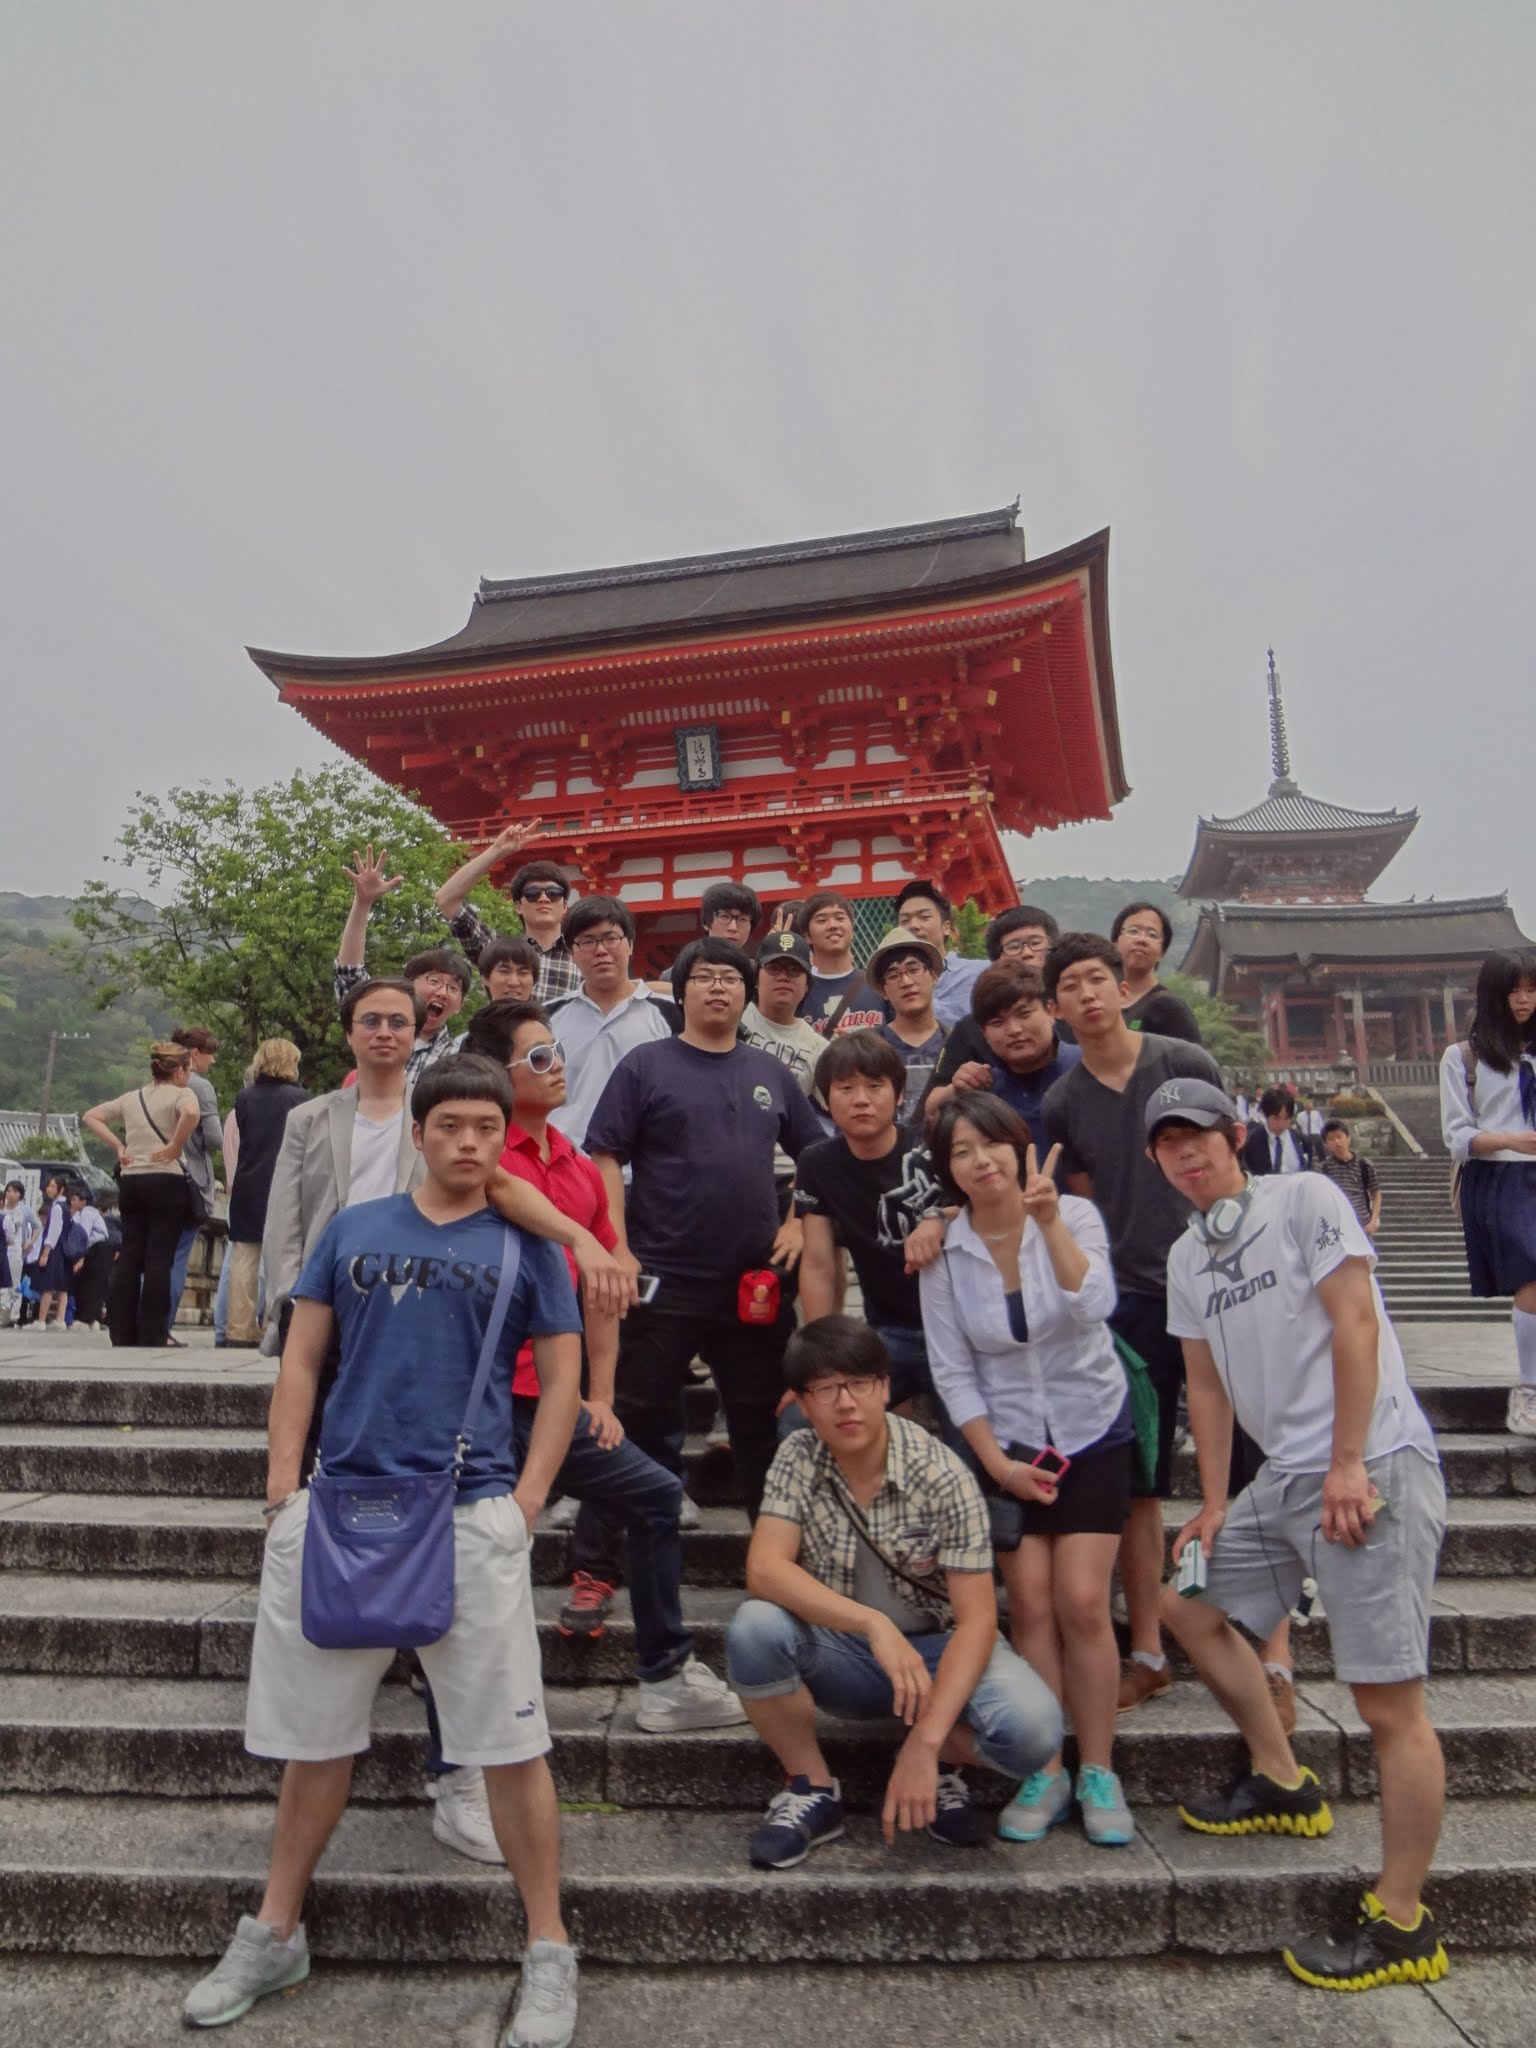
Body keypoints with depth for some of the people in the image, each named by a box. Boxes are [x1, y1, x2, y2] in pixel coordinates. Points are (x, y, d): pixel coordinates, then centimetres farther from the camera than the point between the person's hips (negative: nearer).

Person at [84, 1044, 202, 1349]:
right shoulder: (181, 1094, -5)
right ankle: (151, 1334, -2)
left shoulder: (131, 1098, 15)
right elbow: (192, 1113, -28)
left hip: (130, 1182, 6)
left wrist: (118, 1146, 12)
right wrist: (176, 1146, -15)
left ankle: (122, 1333, 10)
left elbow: (90, 1117, 20)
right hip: (166, 1182, -6)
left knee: (128, 1257, 8)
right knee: (159, 1259, -3)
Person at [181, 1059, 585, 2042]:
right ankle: (275, 1934, 37)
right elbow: (302, 1358, 10)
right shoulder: (352, 1229, 9)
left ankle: (550, 1954, 19)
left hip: (474, 1514, -2)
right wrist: (283, 1486, 1)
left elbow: (562, 1380, 4)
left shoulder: (527, 1247, 4)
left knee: (511, 1739, 1)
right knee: (315, 1731, 16)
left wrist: (526, 1501, -5)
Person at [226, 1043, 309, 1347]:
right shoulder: (299, 1097, -5)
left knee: (243, 1262, 8)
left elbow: (239, 1142, 9)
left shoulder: (244, 1097, 3)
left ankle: (240, 1329, 11)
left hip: (247, 1188, 3)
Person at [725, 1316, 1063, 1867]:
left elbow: (977, 1619, -20)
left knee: (1031, 1728, -31)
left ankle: (940, 1766, 4)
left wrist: (924, 1744, -31)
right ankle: (813, 1790, -4)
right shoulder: (797, 1458, -12)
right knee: (752, 1628, -30)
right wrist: (873, 1624, -37)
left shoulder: (942, 1476, -19)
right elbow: (764, 1569, -23)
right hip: (841, 1653, 2)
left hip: (937, 1648, -1)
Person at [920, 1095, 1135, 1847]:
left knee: (1082, 1603, -6)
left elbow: (1094, 1306, -27)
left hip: (1091, 1432, -1)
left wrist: (1049, 1222, -35)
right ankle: (1045, 1774, 16)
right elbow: (952, 1372, -5)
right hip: (1007, 1444, 1)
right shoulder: (943, 1251, -9)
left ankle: (1097, 1773, 12)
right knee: (1032, 1607, 0)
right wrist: (997, 1465, -8)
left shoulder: (1075, 1215, -11)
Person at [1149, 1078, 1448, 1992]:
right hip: (1284, 1478, 8)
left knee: (1389, 1701, -5)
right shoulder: (1187, 1257, 13)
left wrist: (1349, 1465, -17)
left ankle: (1402, 1925, 9)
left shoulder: (1305, 1199, -7)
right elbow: (1207, 1383, 15)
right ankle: (1283, 1785, 31)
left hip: (1374, 1470, -8)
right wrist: (1215, 1505, 11)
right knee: (1190, 1602, 16)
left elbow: (1355, 1325, -14)